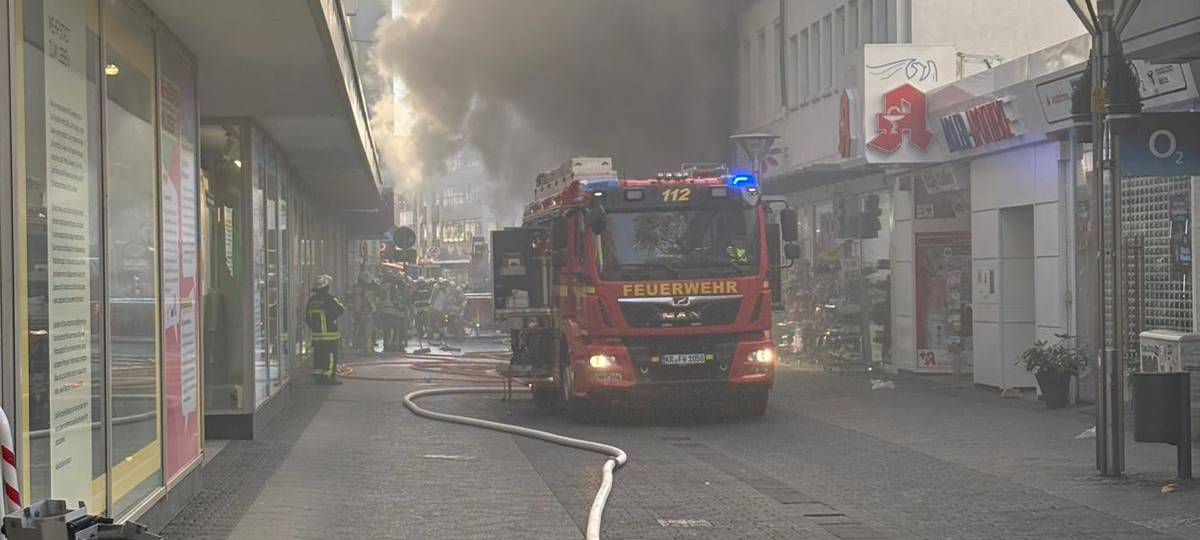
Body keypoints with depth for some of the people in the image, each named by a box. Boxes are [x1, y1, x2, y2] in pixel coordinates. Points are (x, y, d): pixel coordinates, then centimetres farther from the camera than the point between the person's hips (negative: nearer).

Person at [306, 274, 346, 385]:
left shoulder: (311, 300, 10)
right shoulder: (329, 298, -13)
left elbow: (307, 317, 15)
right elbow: (341, 310, -8)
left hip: (316, 334, 7)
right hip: (329, 334, -7)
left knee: (318, 355, 11)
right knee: (330, 355, -4)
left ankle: (317, 376, 12)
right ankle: (329, 377, -7)